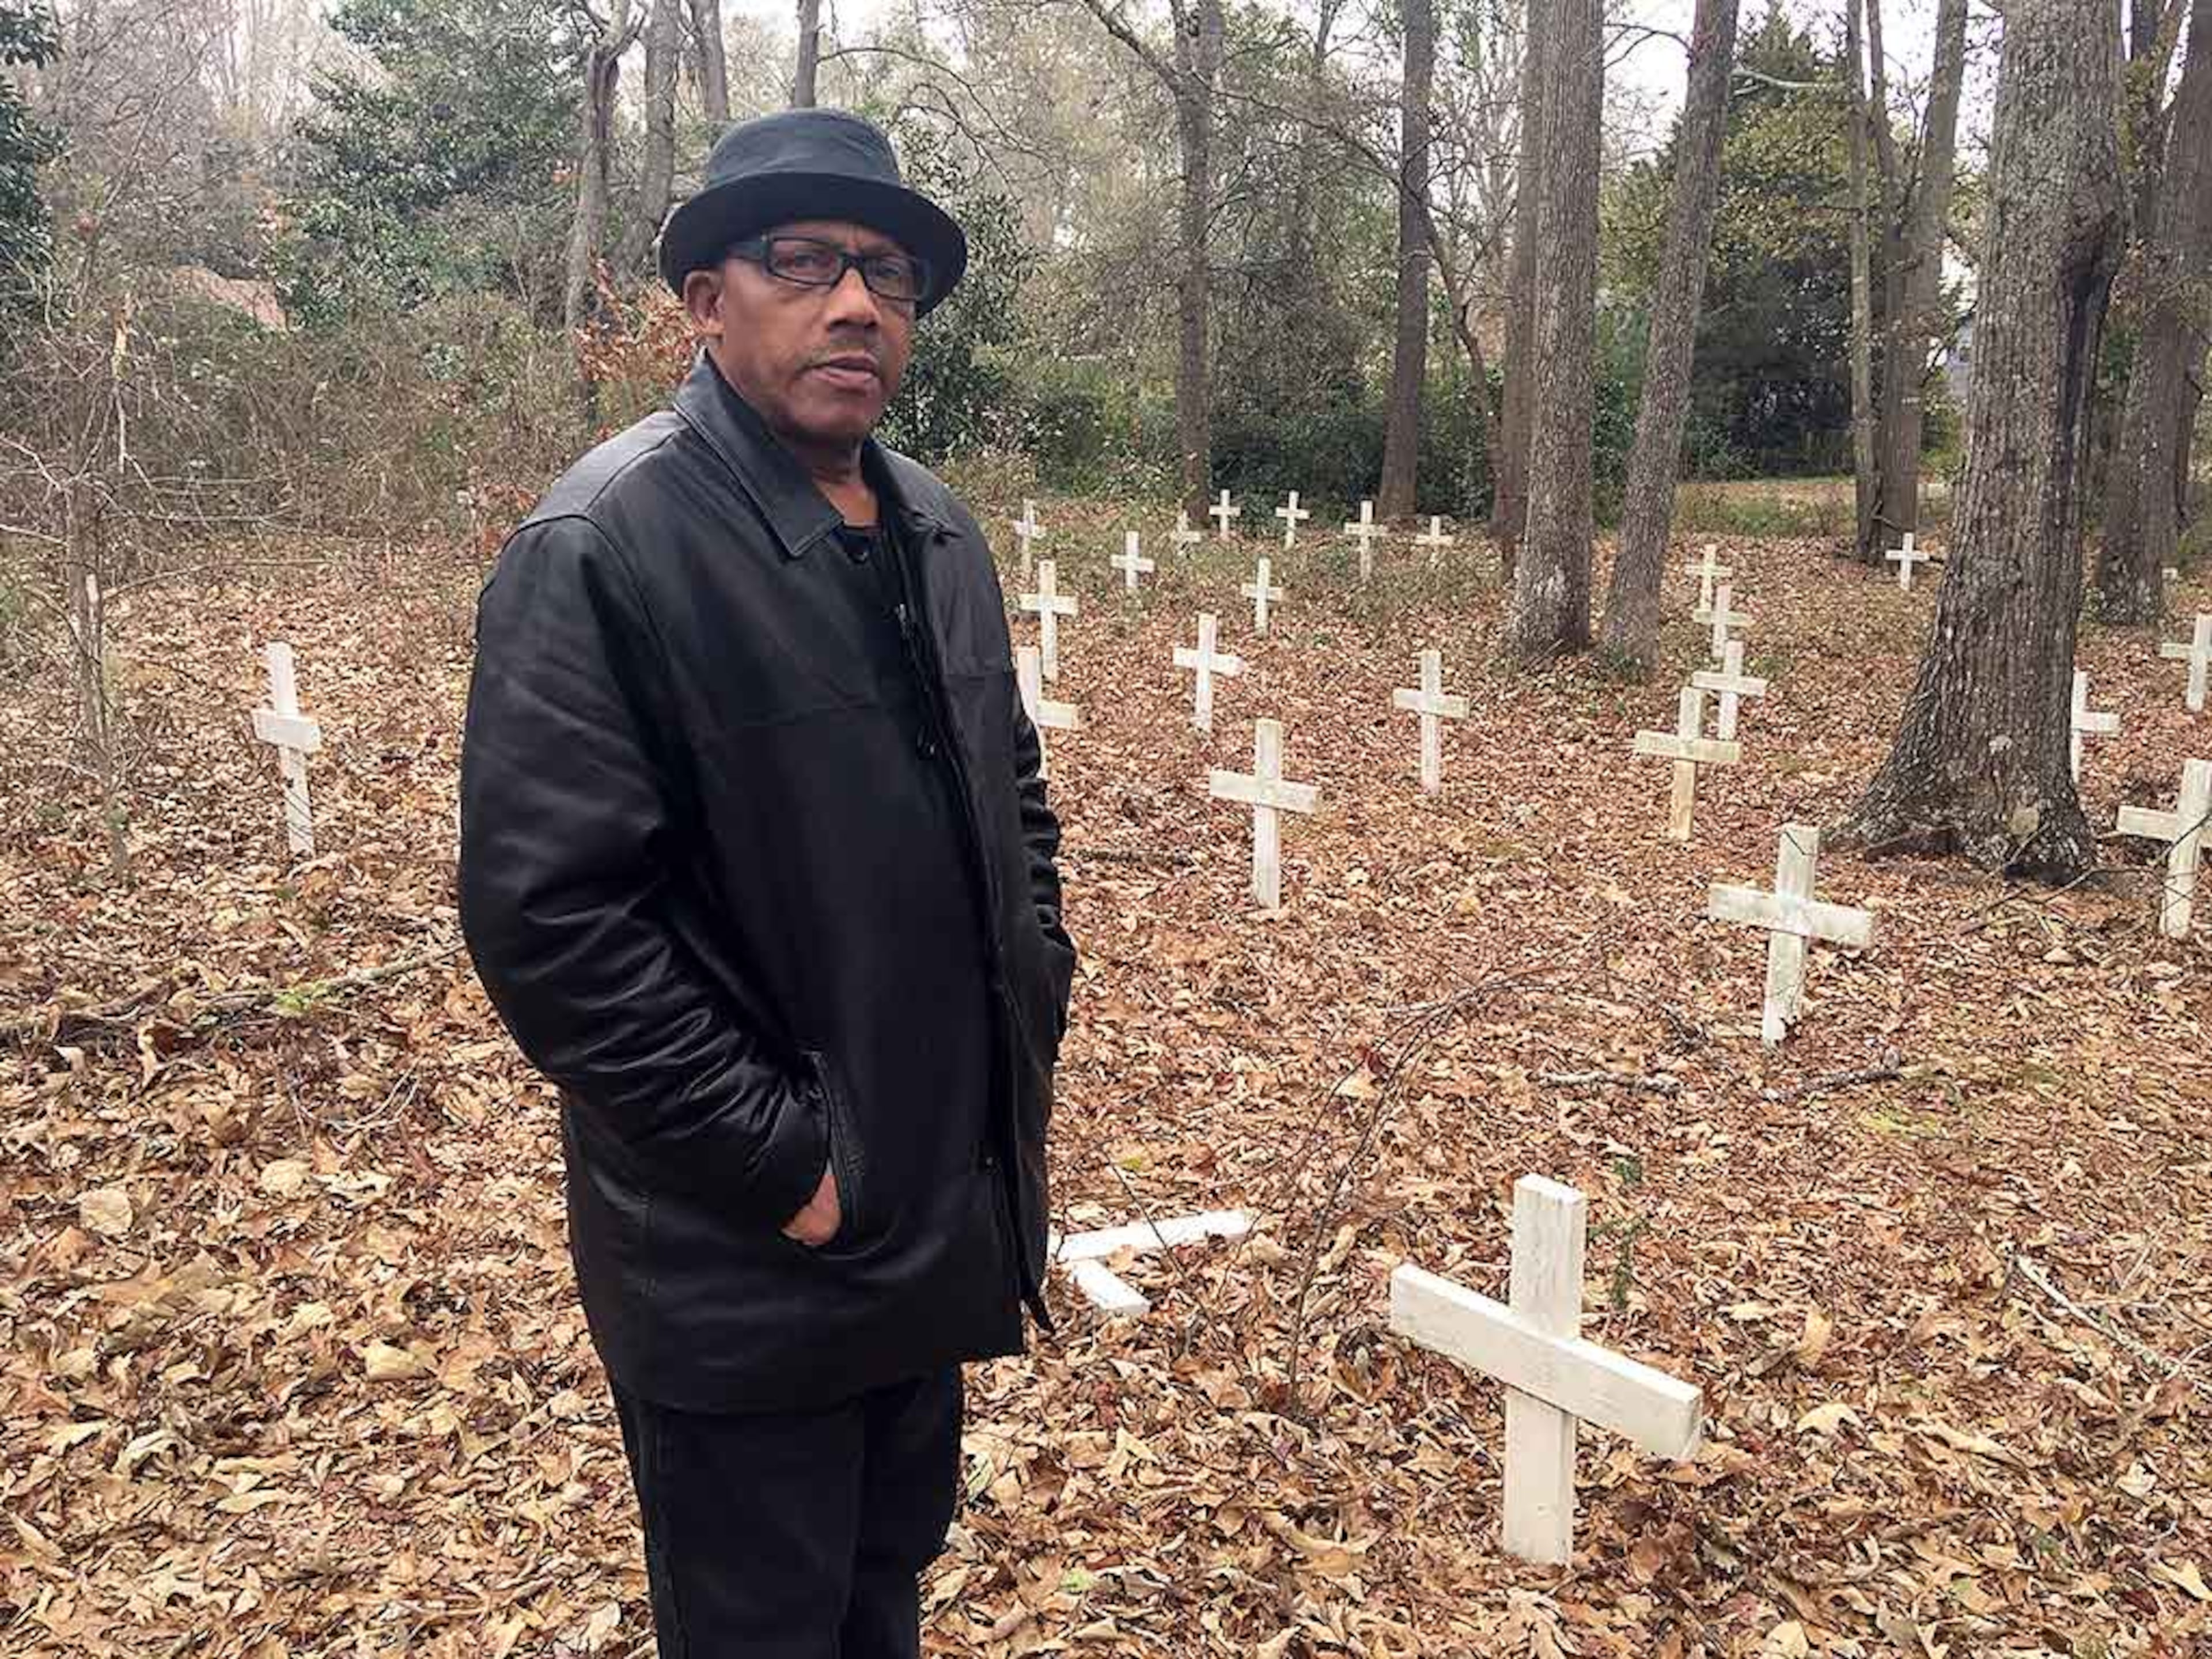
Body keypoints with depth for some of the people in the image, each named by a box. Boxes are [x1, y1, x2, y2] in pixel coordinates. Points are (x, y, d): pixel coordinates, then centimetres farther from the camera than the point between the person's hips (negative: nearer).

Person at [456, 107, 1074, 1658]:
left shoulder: (939, 528, 7)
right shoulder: (604, 545, -18)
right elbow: (545, 914, -23)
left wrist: (1038, 991, 7)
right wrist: (776, 1156, -20)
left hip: (939, 1208, 7)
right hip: (747, 1262, -7)